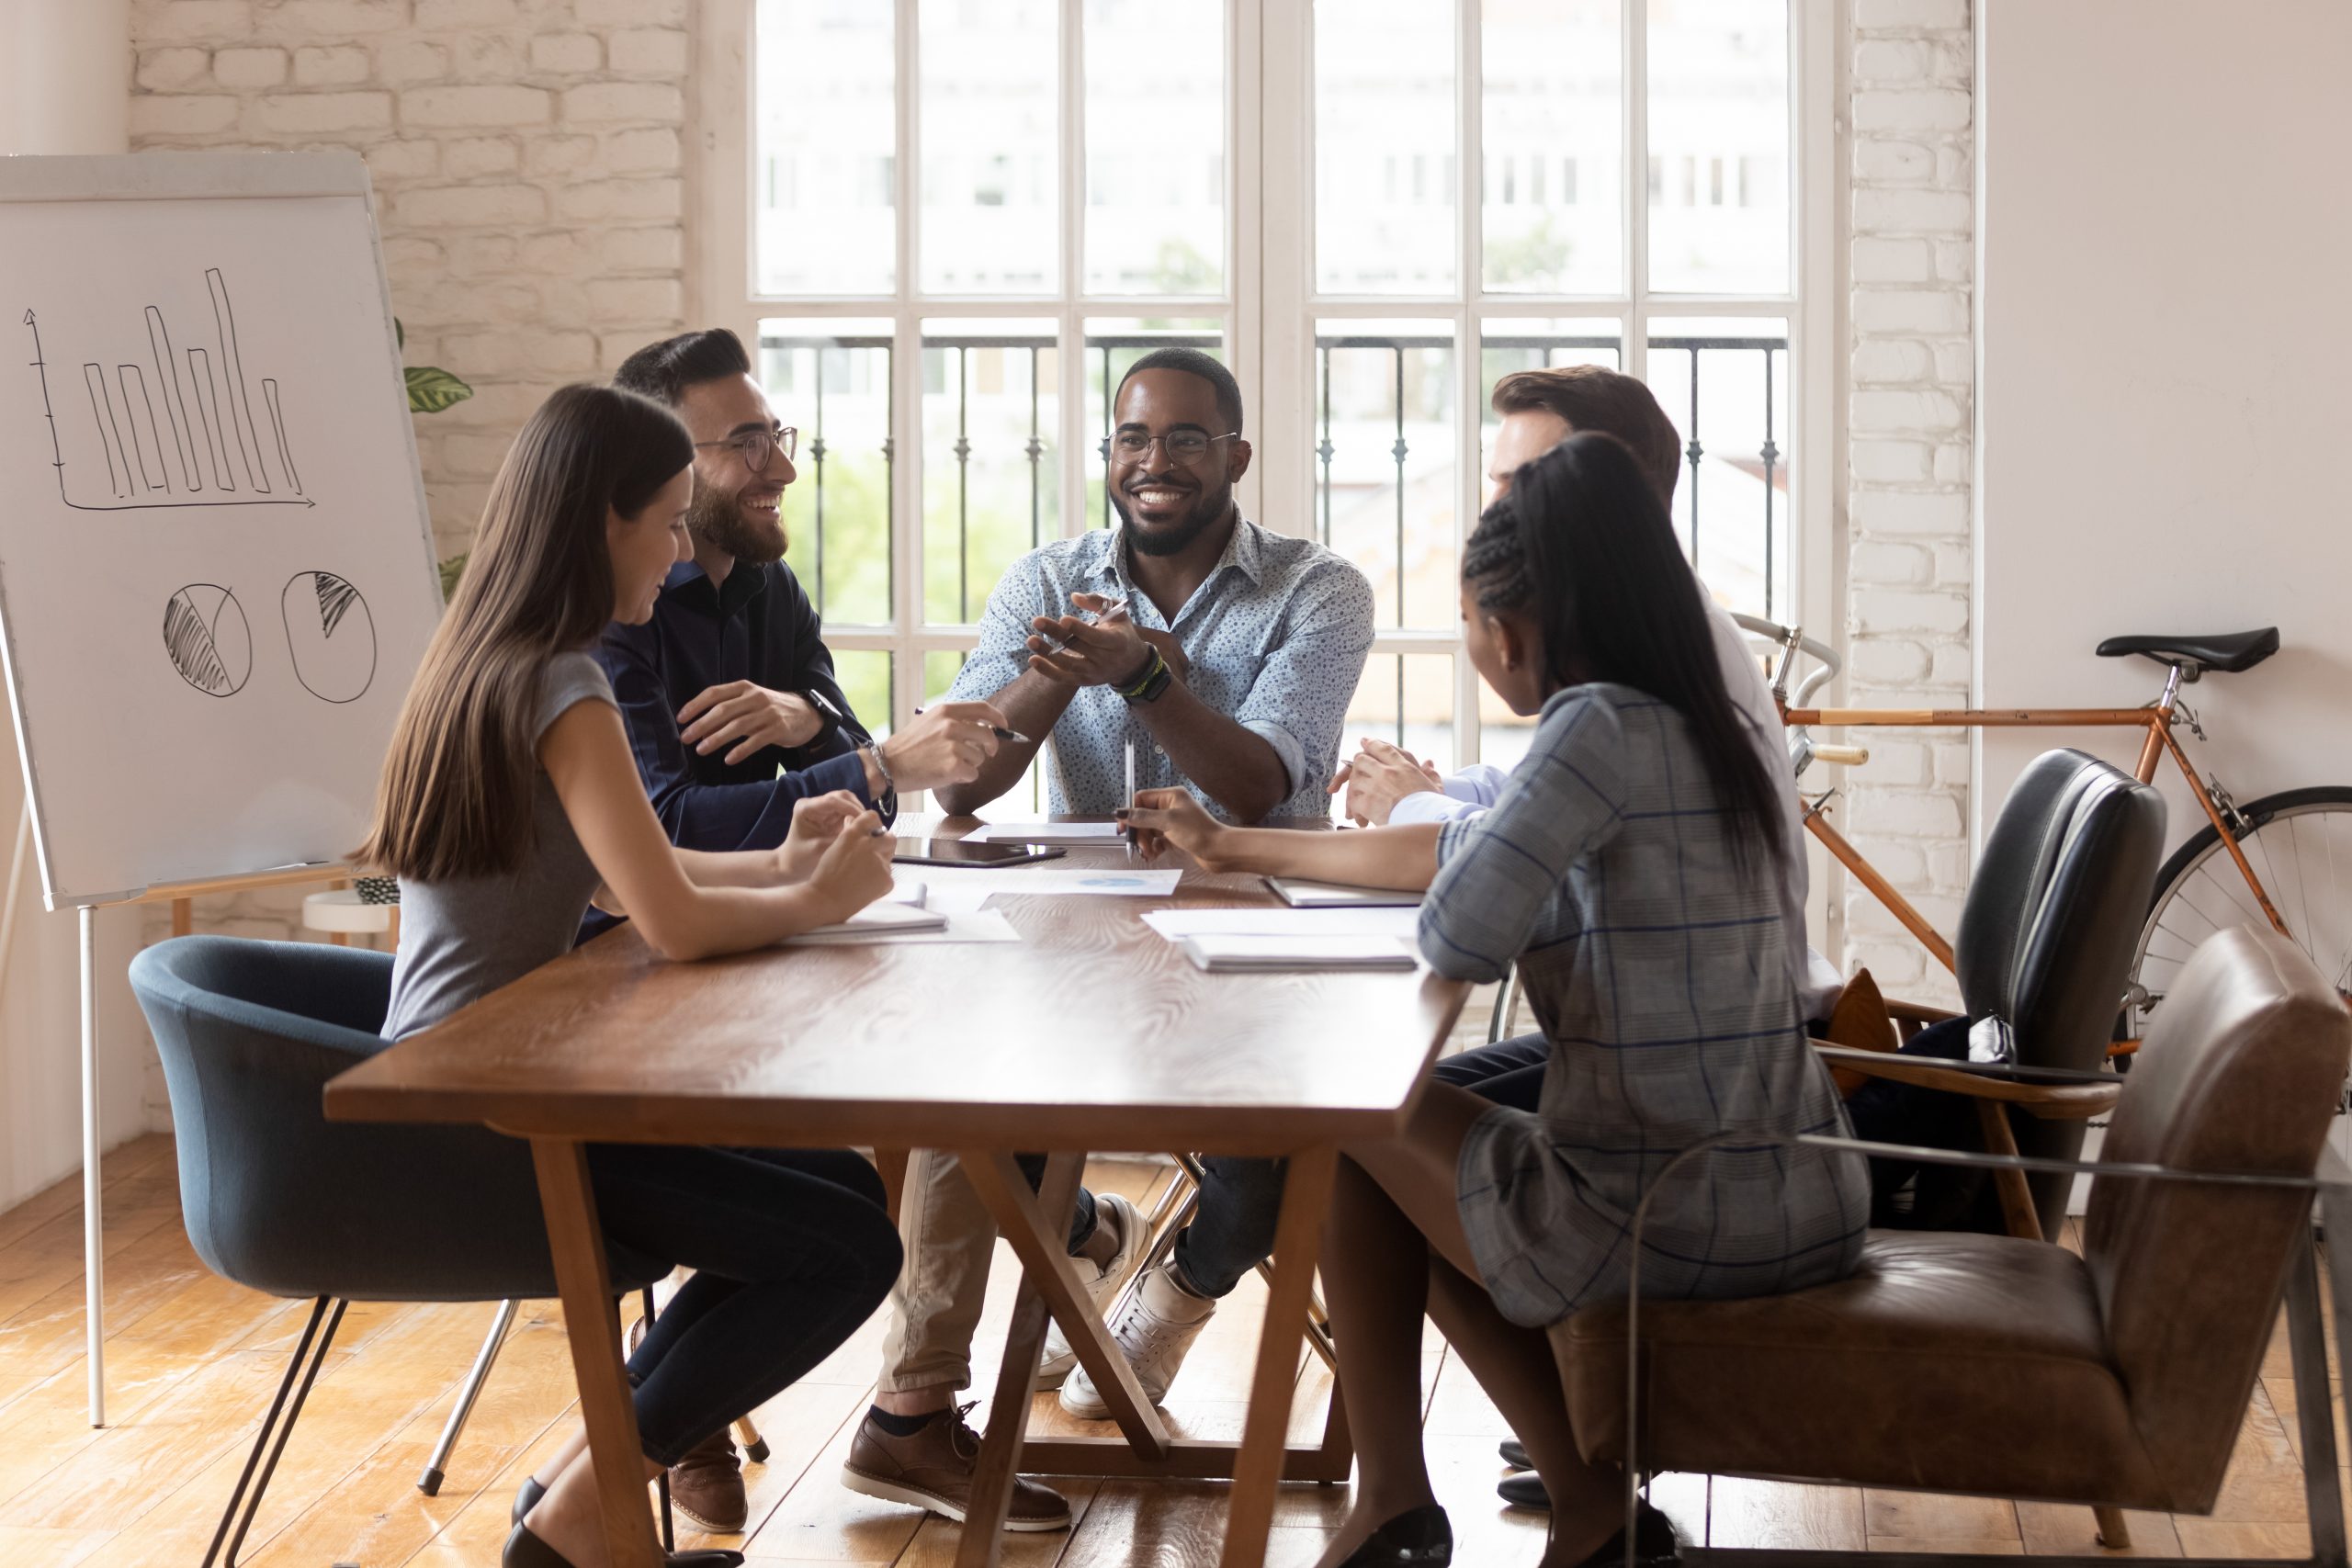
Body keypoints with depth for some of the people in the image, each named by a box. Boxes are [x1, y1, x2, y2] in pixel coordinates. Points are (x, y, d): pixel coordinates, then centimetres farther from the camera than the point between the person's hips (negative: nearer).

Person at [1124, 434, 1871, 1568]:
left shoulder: (1600, 724, -15)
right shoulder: (1689, 726, 12)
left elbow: (1459, 937, -20)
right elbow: (1470, 853, 23)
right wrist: (1230, 849, 31)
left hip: (1679, 1223, -8)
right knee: (1426, 1183, 27)